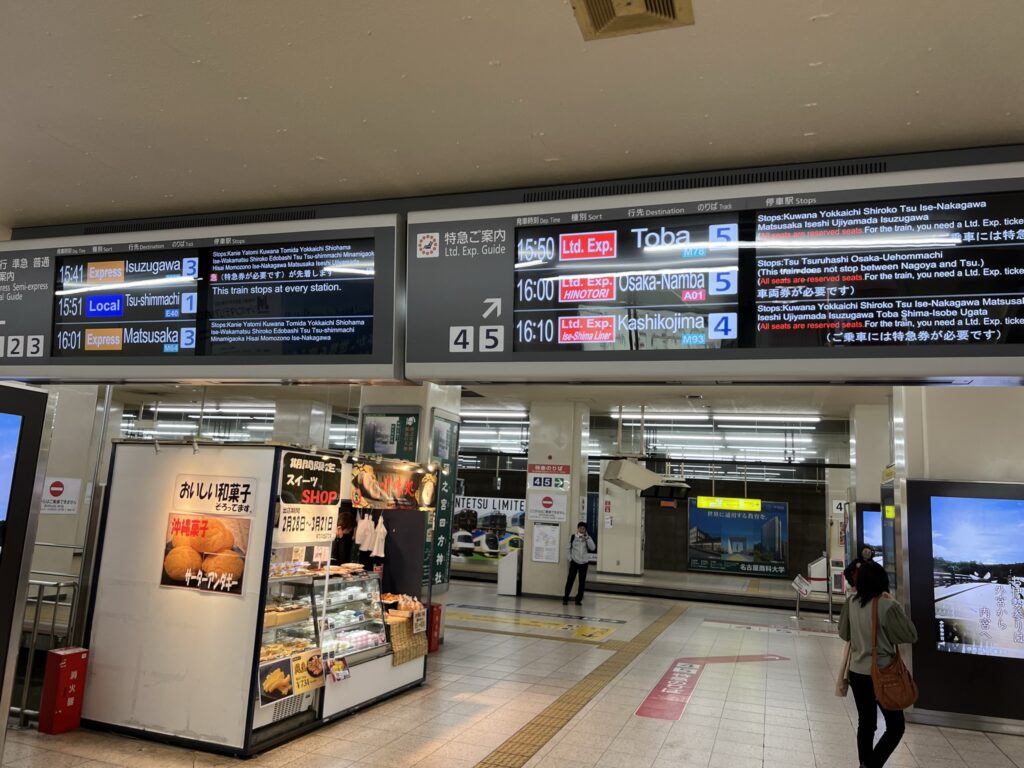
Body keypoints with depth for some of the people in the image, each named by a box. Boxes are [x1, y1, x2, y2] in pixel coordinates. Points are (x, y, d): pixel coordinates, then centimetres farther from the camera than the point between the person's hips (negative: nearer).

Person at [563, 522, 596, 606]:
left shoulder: (587, 538, 2)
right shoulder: (572, 537, -1)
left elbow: (593, 548, -11)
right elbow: (569, 548, 5)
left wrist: (587, 537, -14)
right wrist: (570, 559, 1)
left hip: (584, 562, 2)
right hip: (574, 562, -1)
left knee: (582, 581, 5)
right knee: (570, 580, -2)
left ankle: (579, 599, 15)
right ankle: (565, 598, 8)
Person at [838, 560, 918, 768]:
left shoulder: (851, 602, -4)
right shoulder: (888, 606, -20)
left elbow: (844, 633, 9)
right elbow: (911, 635, -7)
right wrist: (893, 604, -6)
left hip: (857, 673, 5)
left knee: (865, 724, 18)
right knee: (895, 727, 10)